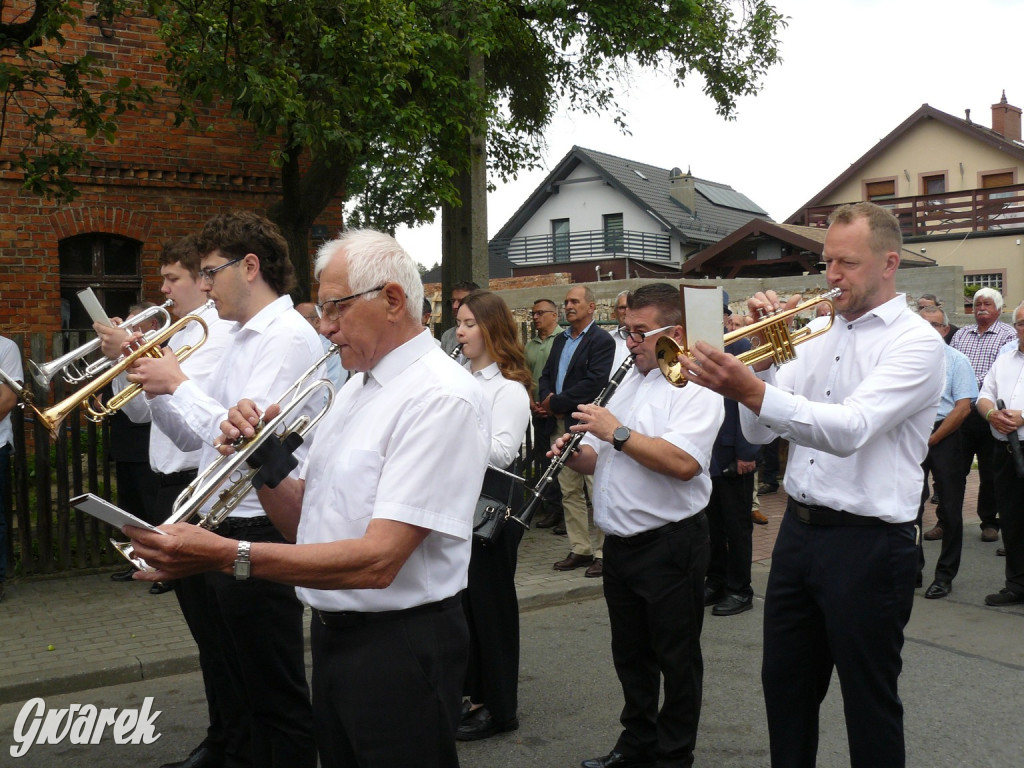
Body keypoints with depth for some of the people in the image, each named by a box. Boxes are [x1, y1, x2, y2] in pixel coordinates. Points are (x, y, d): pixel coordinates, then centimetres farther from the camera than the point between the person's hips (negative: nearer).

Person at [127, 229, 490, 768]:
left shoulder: (441, 396, -19)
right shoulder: (356, 388, 10)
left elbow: (378, 560, -27)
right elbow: (303, 522, 12)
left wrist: (227, 555, -29)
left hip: (400, 646, -8)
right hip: (332, 636, 8)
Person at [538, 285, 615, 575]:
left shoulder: (602, 340, -6)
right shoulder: (560, 340, 18)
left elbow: (595, 383, -17)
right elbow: (546, 376, 18)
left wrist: (557, 402, -14)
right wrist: (546, 398, -3)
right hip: (561, 425, 8)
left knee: (599, 493, -4)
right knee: (569, 492, 11)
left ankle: (603, 552, 4)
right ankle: (580, 549, 19)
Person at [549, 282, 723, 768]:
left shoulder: (694, 388, -12)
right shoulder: (626, 383, 14)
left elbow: (683, 463, -28)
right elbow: (597, 460, 18)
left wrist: (617, 432, -23)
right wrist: (574, 452, -5)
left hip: (671, 542, -8)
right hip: (620, 541, 8)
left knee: (675, 657, 6)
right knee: (630, 653, 18)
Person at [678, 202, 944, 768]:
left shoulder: (915, 342, -11)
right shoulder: (819, 336, 10)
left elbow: (852, 428, -28)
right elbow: (760, 431, 6)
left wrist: (753, 392, -38)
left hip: (870, 544, -7)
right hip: (799, 530, 7)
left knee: (869, 701, 8)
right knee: (785, 684, 18)